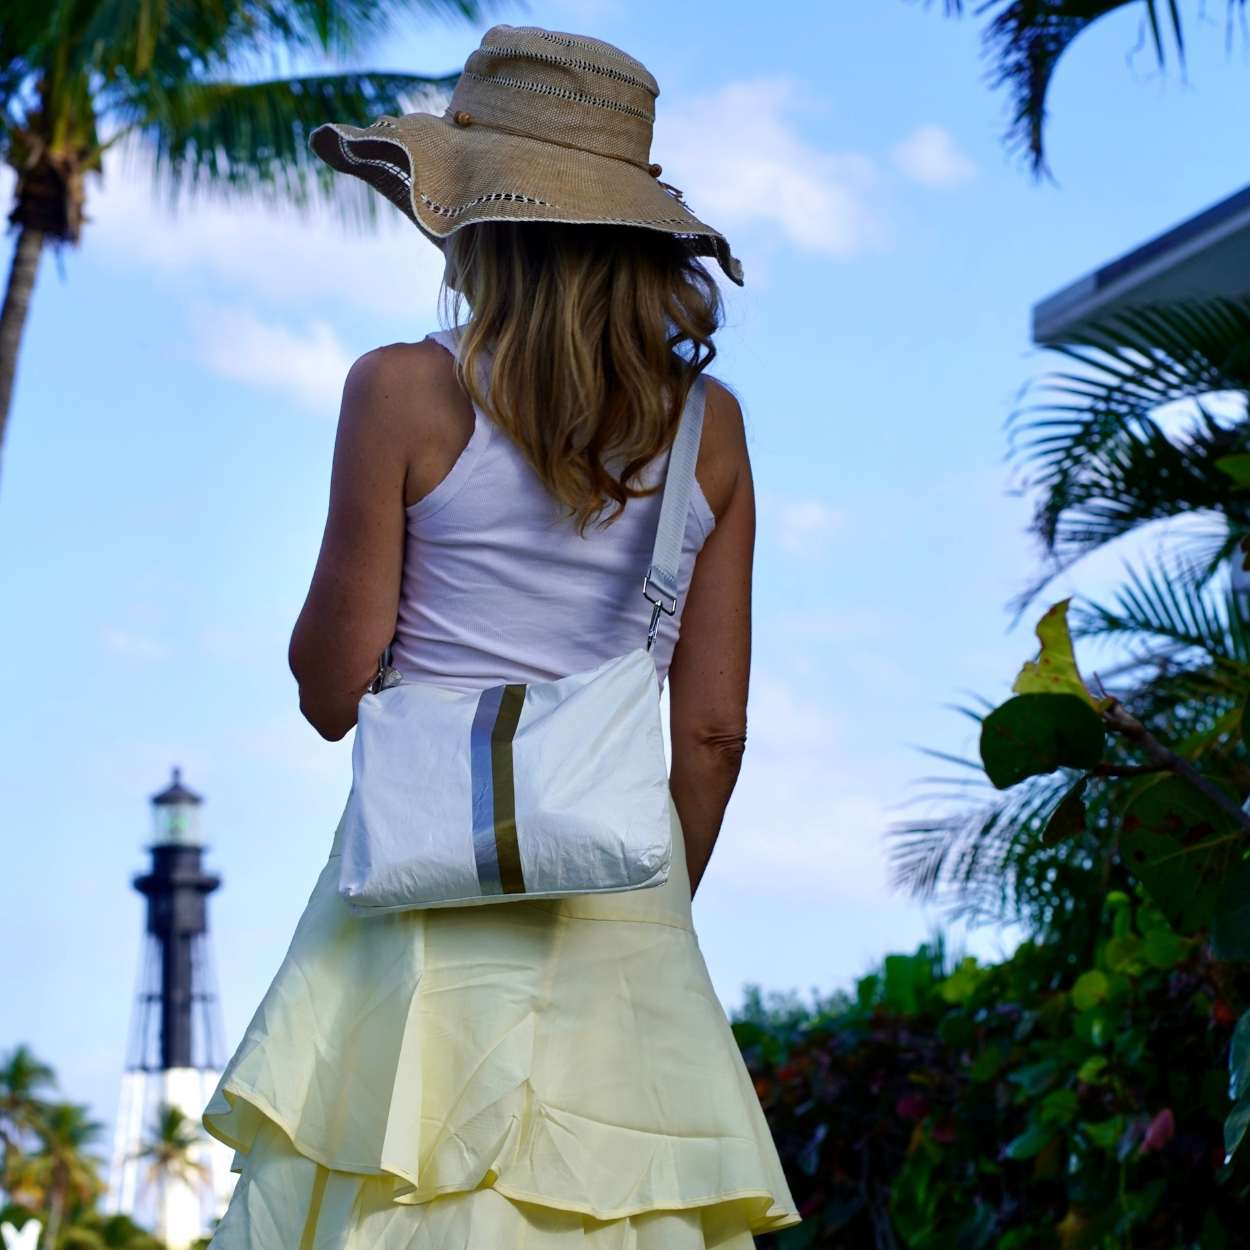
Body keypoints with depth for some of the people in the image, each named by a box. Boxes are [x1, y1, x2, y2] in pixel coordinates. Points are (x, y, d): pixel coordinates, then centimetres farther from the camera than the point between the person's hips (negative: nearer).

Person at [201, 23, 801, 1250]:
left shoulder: (407, 390, -4)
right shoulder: (706, 422, 6)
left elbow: (331, 691, -2)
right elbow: (713, 726, 7)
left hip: (433, 889, -3)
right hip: (621, 911, 4)